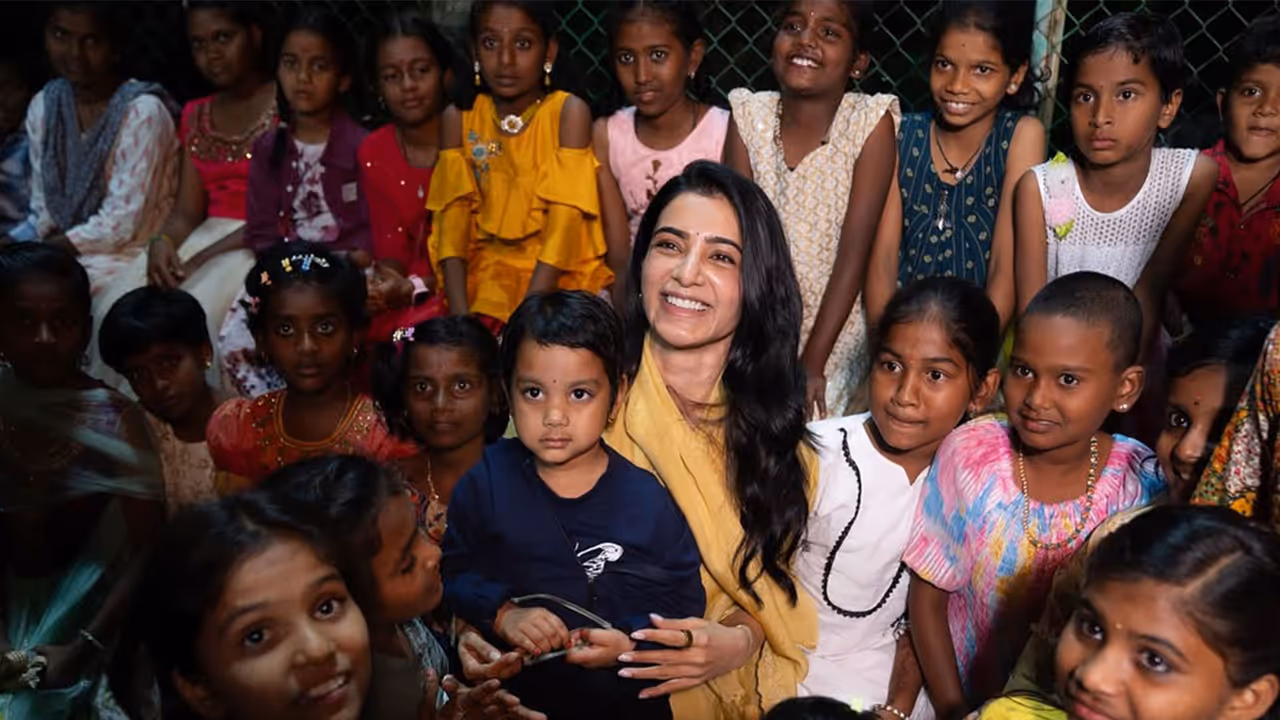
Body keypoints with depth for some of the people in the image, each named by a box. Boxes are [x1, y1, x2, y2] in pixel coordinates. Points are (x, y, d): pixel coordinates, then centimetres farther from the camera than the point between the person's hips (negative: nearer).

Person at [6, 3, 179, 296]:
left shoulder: (141, 111, -15)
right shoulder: (43, 106, 5)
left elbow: (120, 225, -18)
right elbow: (44, 212, 8)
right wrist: (11, 245, -11)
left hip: (131, 255, -6)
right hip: (64, 248, 6)